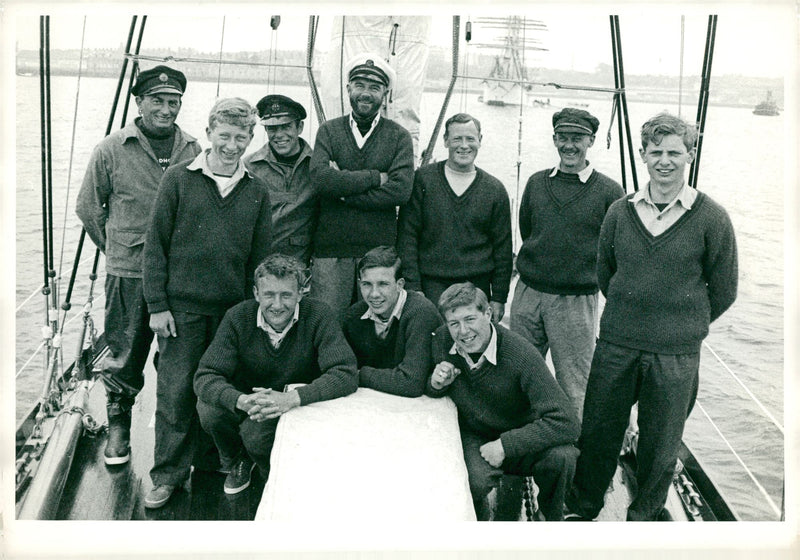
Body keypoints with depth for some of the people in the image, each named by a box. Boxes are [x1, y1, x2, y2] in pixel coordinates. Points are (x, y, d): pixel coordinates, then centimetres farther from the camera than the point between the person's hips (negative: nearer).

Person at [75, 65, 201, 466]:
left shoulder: (192, 151, 3)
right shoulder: (111, 150, -2)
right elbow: (88, 207, 8)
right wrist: (119, 248, 9)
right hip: (129, 274, -1)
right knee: (123, 358, 8)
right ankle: (118, 428, 30)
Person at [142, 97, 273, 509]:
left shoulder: (257, 192, 6)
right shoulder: (178, 180, -1)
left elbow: (259, 257, 9)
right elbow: (155, 246, -2)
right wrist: (157, 305, -6)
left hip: (233, 309, 2)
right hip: (182, 306, -2)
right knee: (175, 391, 1)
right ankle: (168, 474, 14)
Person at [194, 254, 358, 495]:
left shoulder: (318, 316, -19)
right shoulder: (238, 317, -14)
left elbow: (346, 374, -27)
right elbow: (205, 376, -17)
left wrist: (292, 398, -42)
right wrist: (240, 401, -40)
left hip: (299, 406, -3)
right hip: (248, 399, 3)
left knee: (255, 432, -32)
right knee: (209, 409, -26)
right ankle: (237, 462, 9)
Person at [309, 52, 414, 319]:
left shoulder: (399, 136, 7)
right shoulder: (329, 131, 10)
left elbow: (401, 190, -8)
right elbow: (320, 177, -8)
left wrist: (344, 191, -8)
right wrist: (375, 177, -9)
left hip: (380, 252, 0)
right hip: (331, 250, 0)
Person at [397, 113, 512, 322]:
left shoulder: (495, 189, 7)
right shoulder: (422, 179, 2)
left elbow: (503, 248, 10)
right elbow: (407, 236, 0)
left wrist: (499, 298, 6)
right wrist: (412, 288, -7)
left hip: (477, 286, 2)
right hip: (431, 284, -1)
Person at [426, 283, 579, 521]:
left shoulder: (520, 353, -25)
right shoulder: (442, 340, -12)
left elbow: (566, 423, -29)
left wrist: (505, 445, -29)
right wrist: (436, 384, -17)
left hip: (519, 437, -1)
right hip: (474, 437, 1)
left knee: (561, 456, -32)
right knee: (473, 482, -33)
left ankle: (552, 515, 2)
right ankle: (478, 520, 4)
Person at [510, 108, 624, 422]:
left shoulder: (609, 191, -3)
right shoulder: (536, 183, 9)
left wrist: (584, 270, 0)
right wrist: (539, 265, 12)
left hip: (577, 301, -4)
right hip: (528, 294, 4)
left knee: (574, 388, 4)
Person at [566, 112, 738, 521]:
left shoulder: (711, 218, -6)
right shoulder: (620, 212, 2)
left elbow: (723, 291, 2)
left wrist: (685, 325, 7)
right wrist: (630, 315, 11)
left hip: (675, 355, -2)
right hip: (615, 347, 2)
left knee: (659, 447, 12)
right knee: (596, 434, 13)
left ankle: (643, 516, 35)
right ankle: (582, 509, 34)